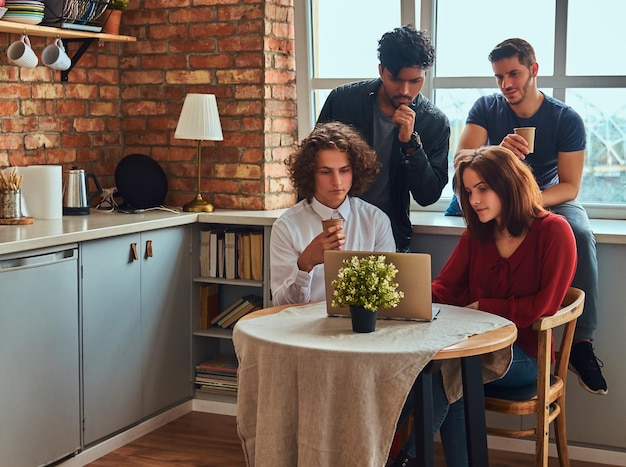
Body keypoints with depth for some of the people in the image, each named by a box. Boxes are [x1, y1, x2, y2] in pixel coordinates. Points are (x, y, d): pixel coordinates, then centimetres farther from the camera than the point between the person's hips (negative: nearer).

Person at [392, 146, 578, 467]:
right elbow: (445, 287, 5)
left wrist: (482, 307, -13)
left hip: (525, 353, -5)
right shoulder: (476, 234, 11)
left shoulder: (554, 231, -7)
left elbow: (545, 305, -13)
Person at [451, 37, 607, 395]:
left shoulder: (567, 119, -9)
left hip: (550, 199, 0)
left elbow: (570, 188, -12)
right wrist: (499, 152, -40)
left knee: (581, 234, -32)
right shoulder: (487, 109, -4)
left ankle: (582, 342, -27)